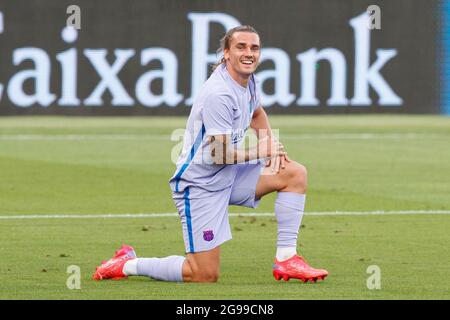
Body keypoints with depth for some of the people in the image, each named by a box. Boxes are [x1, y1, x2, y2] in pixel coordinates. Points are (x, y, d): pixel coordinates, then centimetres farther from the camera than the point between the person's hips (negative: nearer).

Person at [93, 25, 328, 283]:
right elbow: (221, 153, -24)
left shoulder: (247, 79, 4)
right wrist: (263, 152, -10)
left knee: (295, 173, 0)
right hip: (200, 184, -9)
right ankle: (128, 264, 8)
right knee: (206, 276, -9)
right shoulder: (219, 94, -25)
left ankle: (286, 260, 1)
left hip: (229, 175, 9)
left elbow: (257, 113, 27)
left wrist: (272, 144, 7)